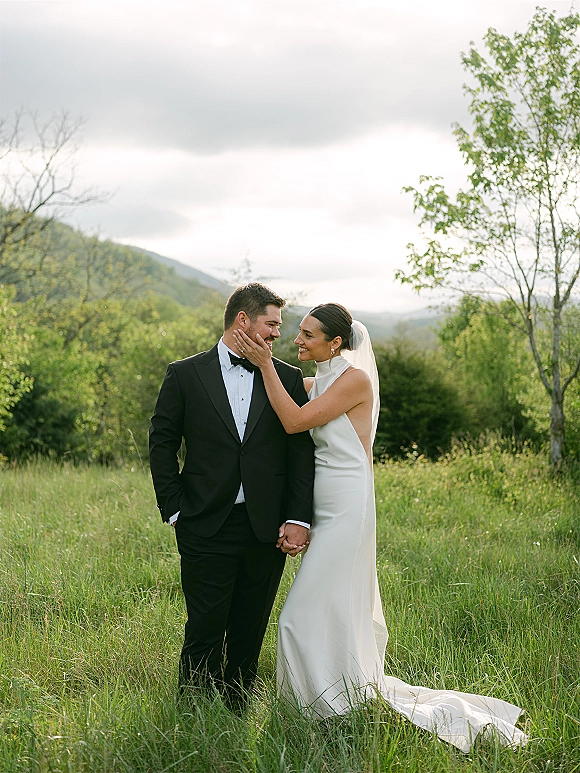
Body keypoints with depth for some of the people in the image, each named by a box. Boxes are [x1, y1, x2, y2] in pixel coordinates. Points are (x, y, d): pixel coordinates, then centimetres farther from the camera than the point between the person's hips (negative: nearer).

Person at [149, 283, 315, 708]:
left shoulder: (288, 379, 7)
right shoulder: (185, 375, 2)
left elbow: (302, 451, 4)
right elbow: (161, 444, 4)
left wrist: (298, 518, -5)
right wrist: (175, 510, -2)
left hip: (267, 528, 2)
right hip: (206, 529, -2)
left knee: (250, 633, 9)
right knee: (205, 632, 0)